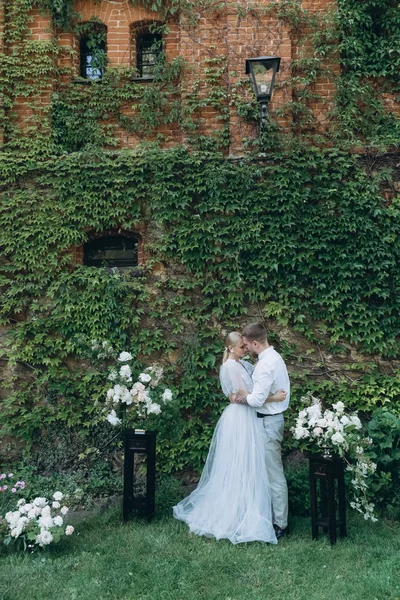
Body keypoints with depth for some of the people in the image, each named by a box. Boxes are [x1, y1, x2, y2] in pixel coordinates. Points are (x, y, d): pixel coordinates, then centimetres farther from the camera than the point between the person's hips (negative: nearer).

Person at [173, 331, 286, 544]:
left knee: (247, 467, 14)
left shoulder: (244, 365, 13)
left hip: (247, 419, 9)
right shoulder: (230, 367, -14)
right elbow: (245, 396, -18)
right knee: (238, 468, 0)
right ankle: (237, 514, 11)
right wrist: (273, 398, -18)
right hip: (238, 419, -9)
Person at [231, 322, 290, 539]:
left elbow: (257, 400, -25)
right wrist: (245, 395, 0)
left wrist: (243, 396, -7)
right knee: (268, 471, 18)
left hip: (268, 422, -10)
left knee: (274, 474, 0)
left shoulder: (266, 364, -24)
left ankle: (280, 524, 11)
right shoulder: (273, 356, 9)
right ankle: (272, 515, 29)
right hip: (270, 419, 10)